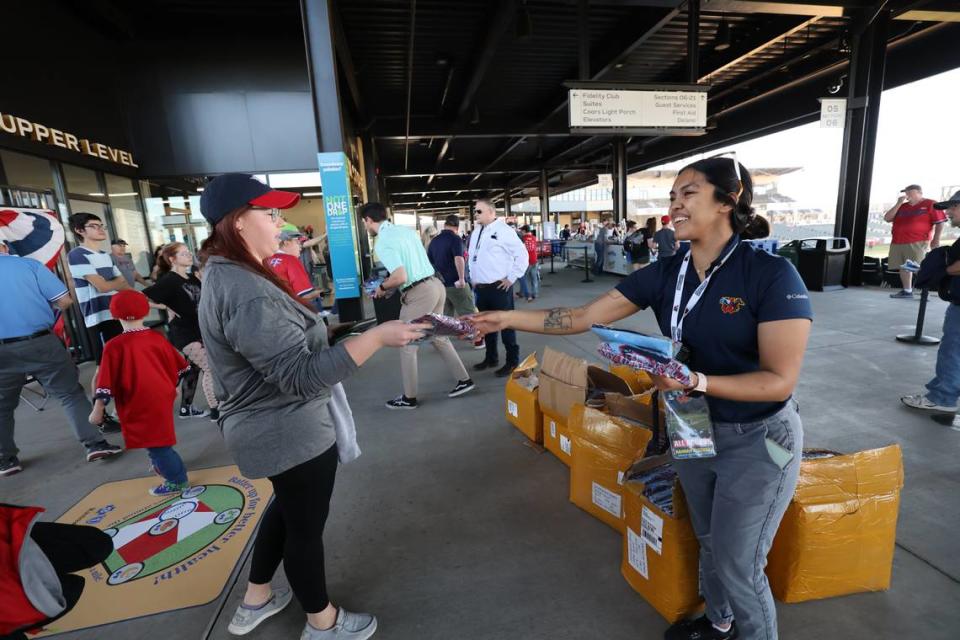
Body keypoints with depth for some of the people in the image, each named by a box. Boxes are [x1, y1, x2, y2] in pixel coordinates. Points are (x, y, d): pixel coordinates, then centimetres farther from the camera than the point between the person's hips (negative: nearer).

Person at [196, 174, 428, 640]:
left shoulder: (223, 275, 5)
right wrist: (377, 336, -34)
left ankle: (256, 600, 48)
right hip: (291, 432, -10)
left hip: (276, 427, 10)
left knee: (288, 507, 29)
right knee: (306, 524, 12)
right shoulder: (247, 294, -30)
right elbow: (302, 375, -33)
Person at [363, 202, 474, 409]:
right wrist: (390, 282, 25)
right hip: (435, 284, 8)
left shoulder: (382, 243, -13)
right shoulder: (406, 229, 13)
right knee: (439, 337, 20)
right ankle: (463, 380, 27)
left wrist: (382, 287, -3)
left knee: (407, 346, 7)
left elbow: (401, 278, -23)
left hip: (419, 293, -8)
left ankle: (409, 398, 19)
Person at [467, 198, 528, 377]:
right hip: (481, 288, 8)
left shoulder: (503, 230, -11)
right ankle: (491, 358, 30)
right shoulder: (476, 232, 13)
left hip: (499, 287, -8)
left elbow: (522, 254, -13)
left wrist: (512, 278, -12)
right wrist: (473, 278, 16)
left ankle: (512, 362, 11)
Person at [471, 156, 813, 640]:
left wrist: (696, 381, -34)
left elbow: (780, 380, -22)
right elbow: (581, 318, -10)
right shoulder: (664, 274, -7)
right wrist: (507, 318, -16)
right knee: (709, 540, 25)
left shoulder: (771, 274, -21)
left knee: (739, 563, 9)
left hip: (756, 439, -5)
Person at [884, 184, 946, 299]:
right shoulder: (902, 206, 18)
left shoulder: (930, 204, 2)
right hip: (898, 243, 6)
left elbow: (940, 222, -1)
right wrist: (899, 203, 4)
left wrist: (935, 240, -8)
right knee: (904, 267, 9)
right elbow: (887, 218, 8)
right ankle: (907, 291, 16)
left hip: (917, 243, -5)